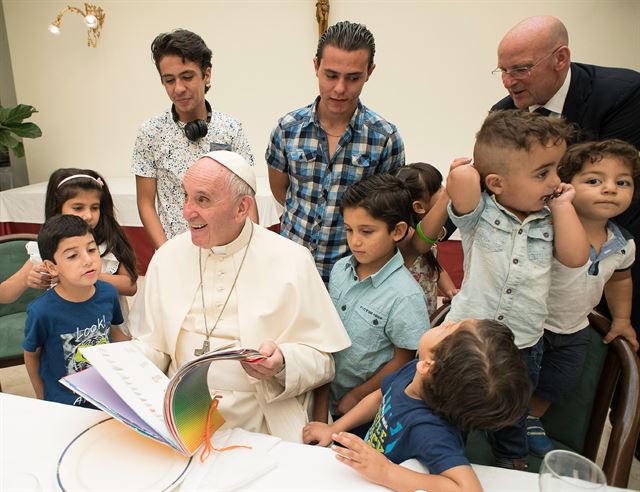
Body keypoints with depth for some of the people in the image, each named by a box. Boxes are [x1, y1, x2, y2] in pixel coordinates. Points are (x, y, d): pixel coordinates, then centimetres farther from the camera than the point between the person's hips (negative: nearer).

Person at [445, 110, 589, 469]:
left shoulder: (548, 219, -2)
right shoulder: (478, 213, -18)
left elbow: (576, 256, -16)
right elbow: (460, 177, -38)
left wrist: (562, 205, -11)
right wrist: (472, 167, -16)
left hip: (524, 345, 4)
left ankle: (513, 465, 55)